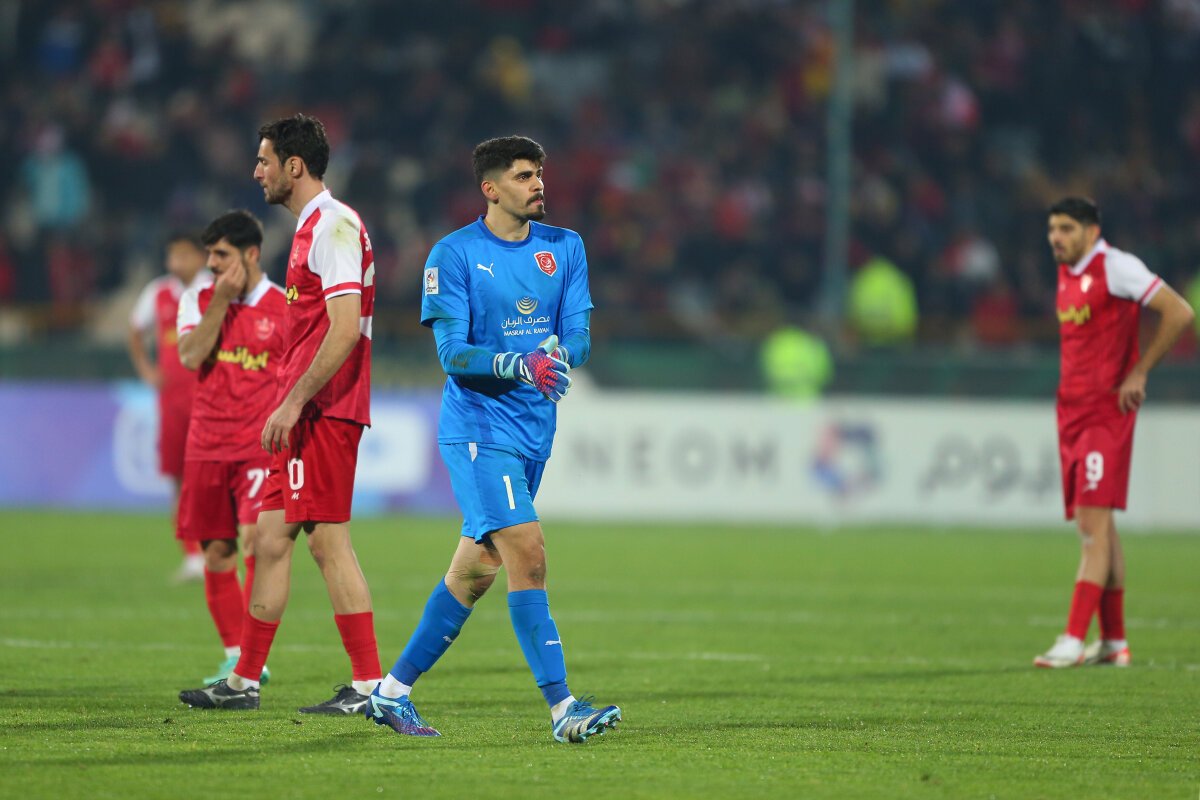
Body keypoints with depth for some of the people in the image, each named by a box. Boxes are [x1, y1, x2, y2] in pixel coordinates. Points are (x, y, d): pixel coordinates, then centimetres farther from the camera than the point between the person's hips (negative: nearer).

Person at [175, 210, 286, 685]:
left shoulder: (285, 307, 0)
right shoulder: (198, 301, 8)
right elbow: (190, 356, -9)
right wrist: (221, 302, -12)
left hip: (261, 445, -4)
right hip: (207, 445, 4)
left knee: (256, 539, -18)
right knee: (216, 553, 5)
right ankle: (233, 656, 16)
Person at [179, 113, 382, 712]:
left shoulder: (335, 226, -12)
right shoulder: (312, 227, 19)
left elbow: (345, 328, -20)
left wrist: (293, 402, -21)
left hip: (324, 413, -10)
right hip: (304, 416, 10)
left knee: (328, 540, -10)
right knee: (270, 538, 10)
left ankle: (370, 684, -7)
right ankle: (244, 681, 14)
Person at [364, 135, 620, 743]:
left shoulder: (565, 248, 9)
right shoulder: (454, 254, -7)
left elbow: (579, 339, 5)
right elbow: (452, 353, -12)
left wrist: (557, 355, -18)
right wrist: (519, 365, -28)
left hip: (535, 432, 6)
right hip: (479, 427, -6)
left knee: (474, 569, 10)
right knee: (528, 557, -16)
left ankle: (393, 691, 21)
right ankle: (561, 707, -17)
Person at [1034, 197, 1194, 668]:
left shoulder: (1115, 267, -11)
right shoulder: (1066, 273, 14)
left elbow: (1179, 312, -15)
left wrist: (1138, 373, -13)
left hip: (1107, 410, -9)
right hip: (1072, 409, 9)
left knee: (1094, 521, -13)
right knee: (1091, 525, 9)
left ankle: (1075, 640, -18)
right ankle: (1113, 642, 14)